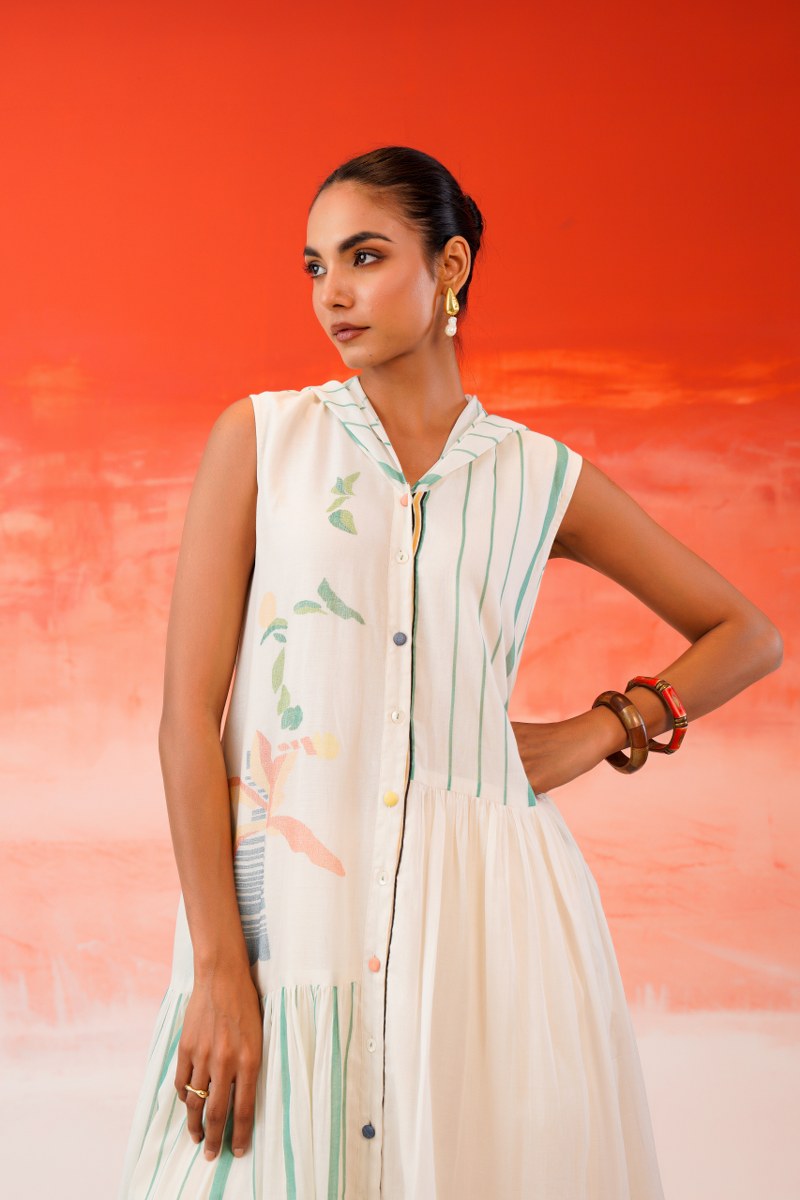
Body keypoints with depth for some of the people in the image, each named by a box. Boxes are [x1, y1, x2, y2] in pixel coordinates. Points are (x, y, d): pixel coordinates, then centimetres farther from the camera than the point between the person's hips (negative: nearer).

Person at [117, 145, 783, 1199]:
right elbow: (190, 711, -2)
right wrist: (217, 969, -9)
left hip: (486, 913, 1)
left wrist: (596, 735, 4)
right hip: (285, 913, 0)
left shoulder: (544, 478, 8)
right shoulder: (259, 438, 5)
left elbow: (748, 636, 18)